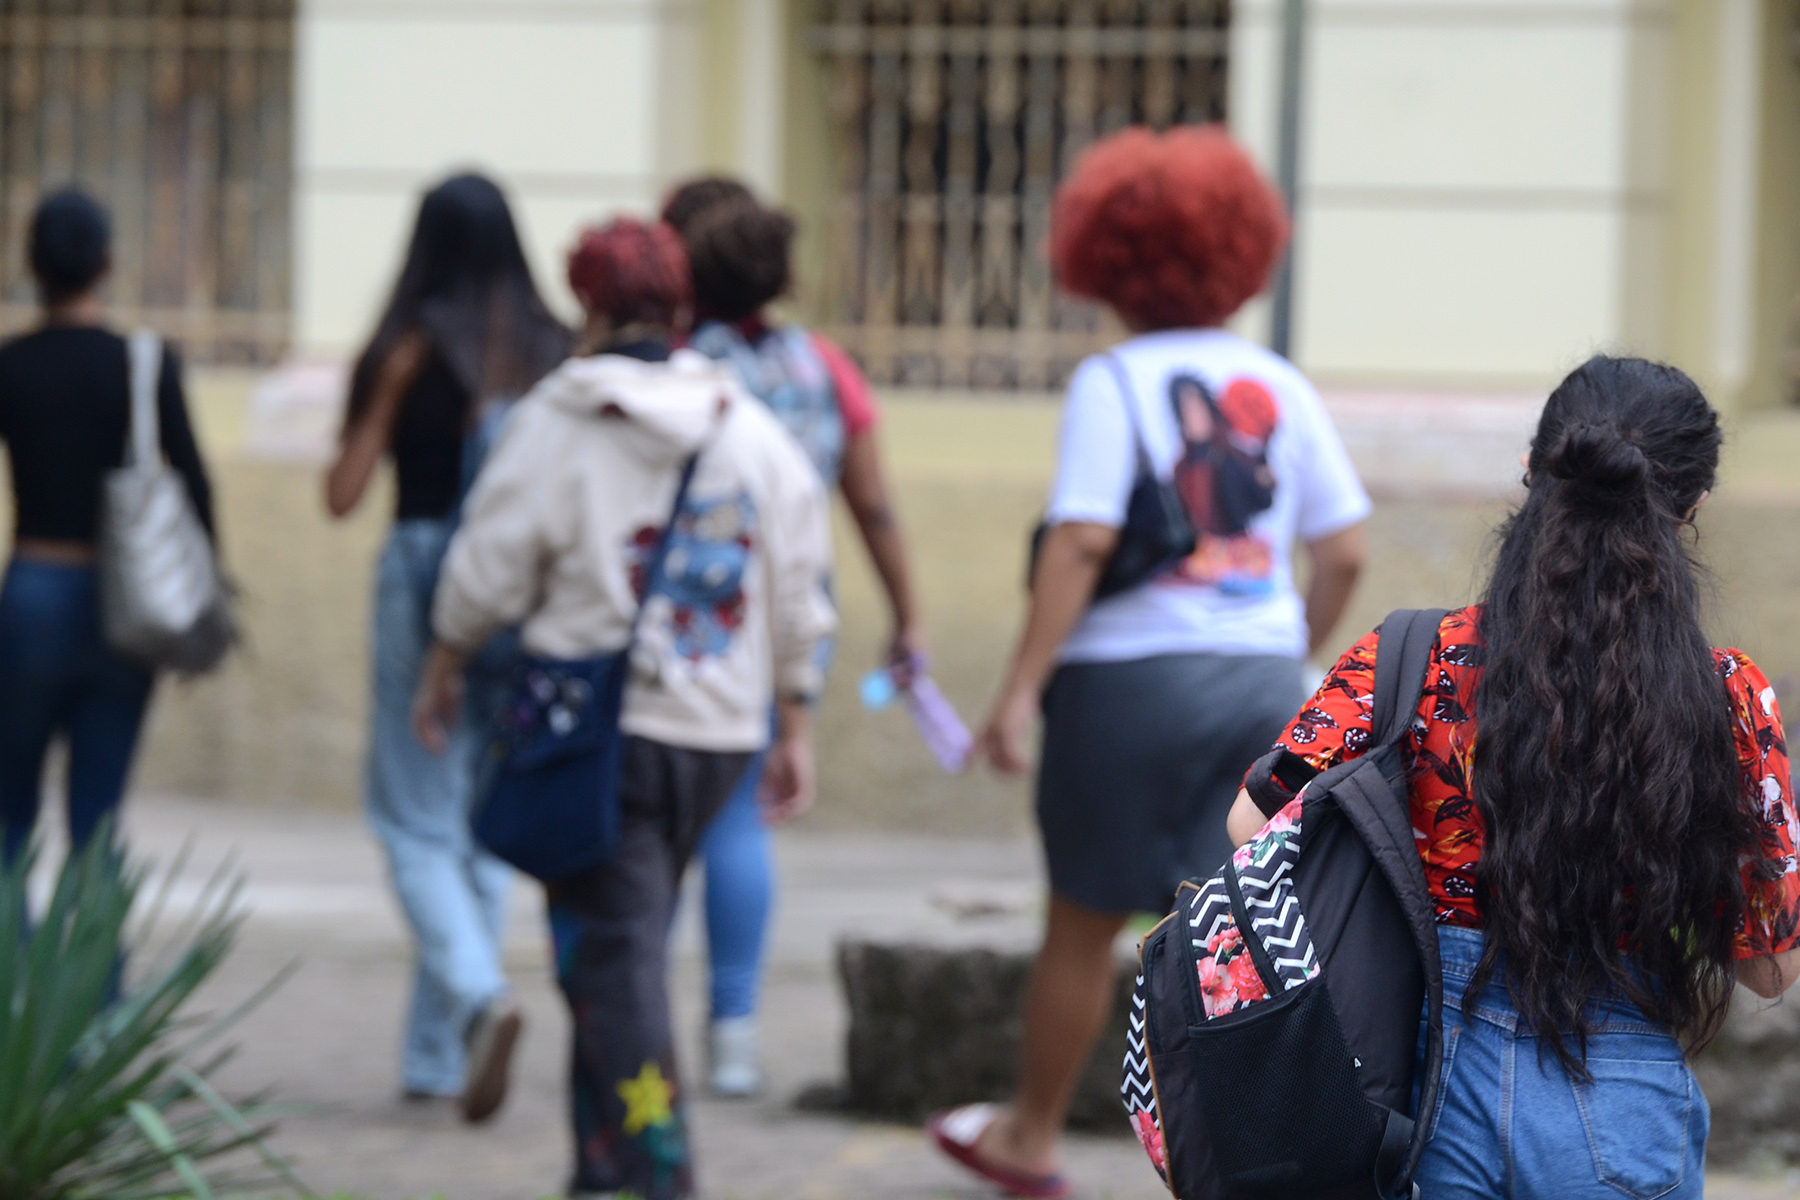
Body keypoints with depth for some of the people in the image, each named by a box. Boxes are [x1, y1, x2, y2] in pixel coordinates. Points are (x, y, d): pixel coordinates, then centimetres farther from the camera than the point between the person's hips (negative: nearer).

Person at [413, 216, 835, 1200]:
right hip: (719, 730, 5)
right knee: (630, 941, 16)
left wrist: (444, 665, 17)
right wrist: (794, 730, 15)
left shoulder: (552, 426, -7)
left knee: (614, 947, -5)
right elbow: (795, 600, 8)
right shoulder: (753, 430, 6)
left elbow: (489, 572, -1)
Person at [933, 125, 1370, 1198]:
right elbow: (1345, 552, 5)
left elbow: (1081, 543, -17)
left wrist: (1022, 690, -15)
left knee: (1084, 925, 13)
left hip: (1132, 677, -4)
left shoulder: (1116, 383, -8)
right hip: (1258, 682, 4)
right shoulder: (1280, 387, 5)